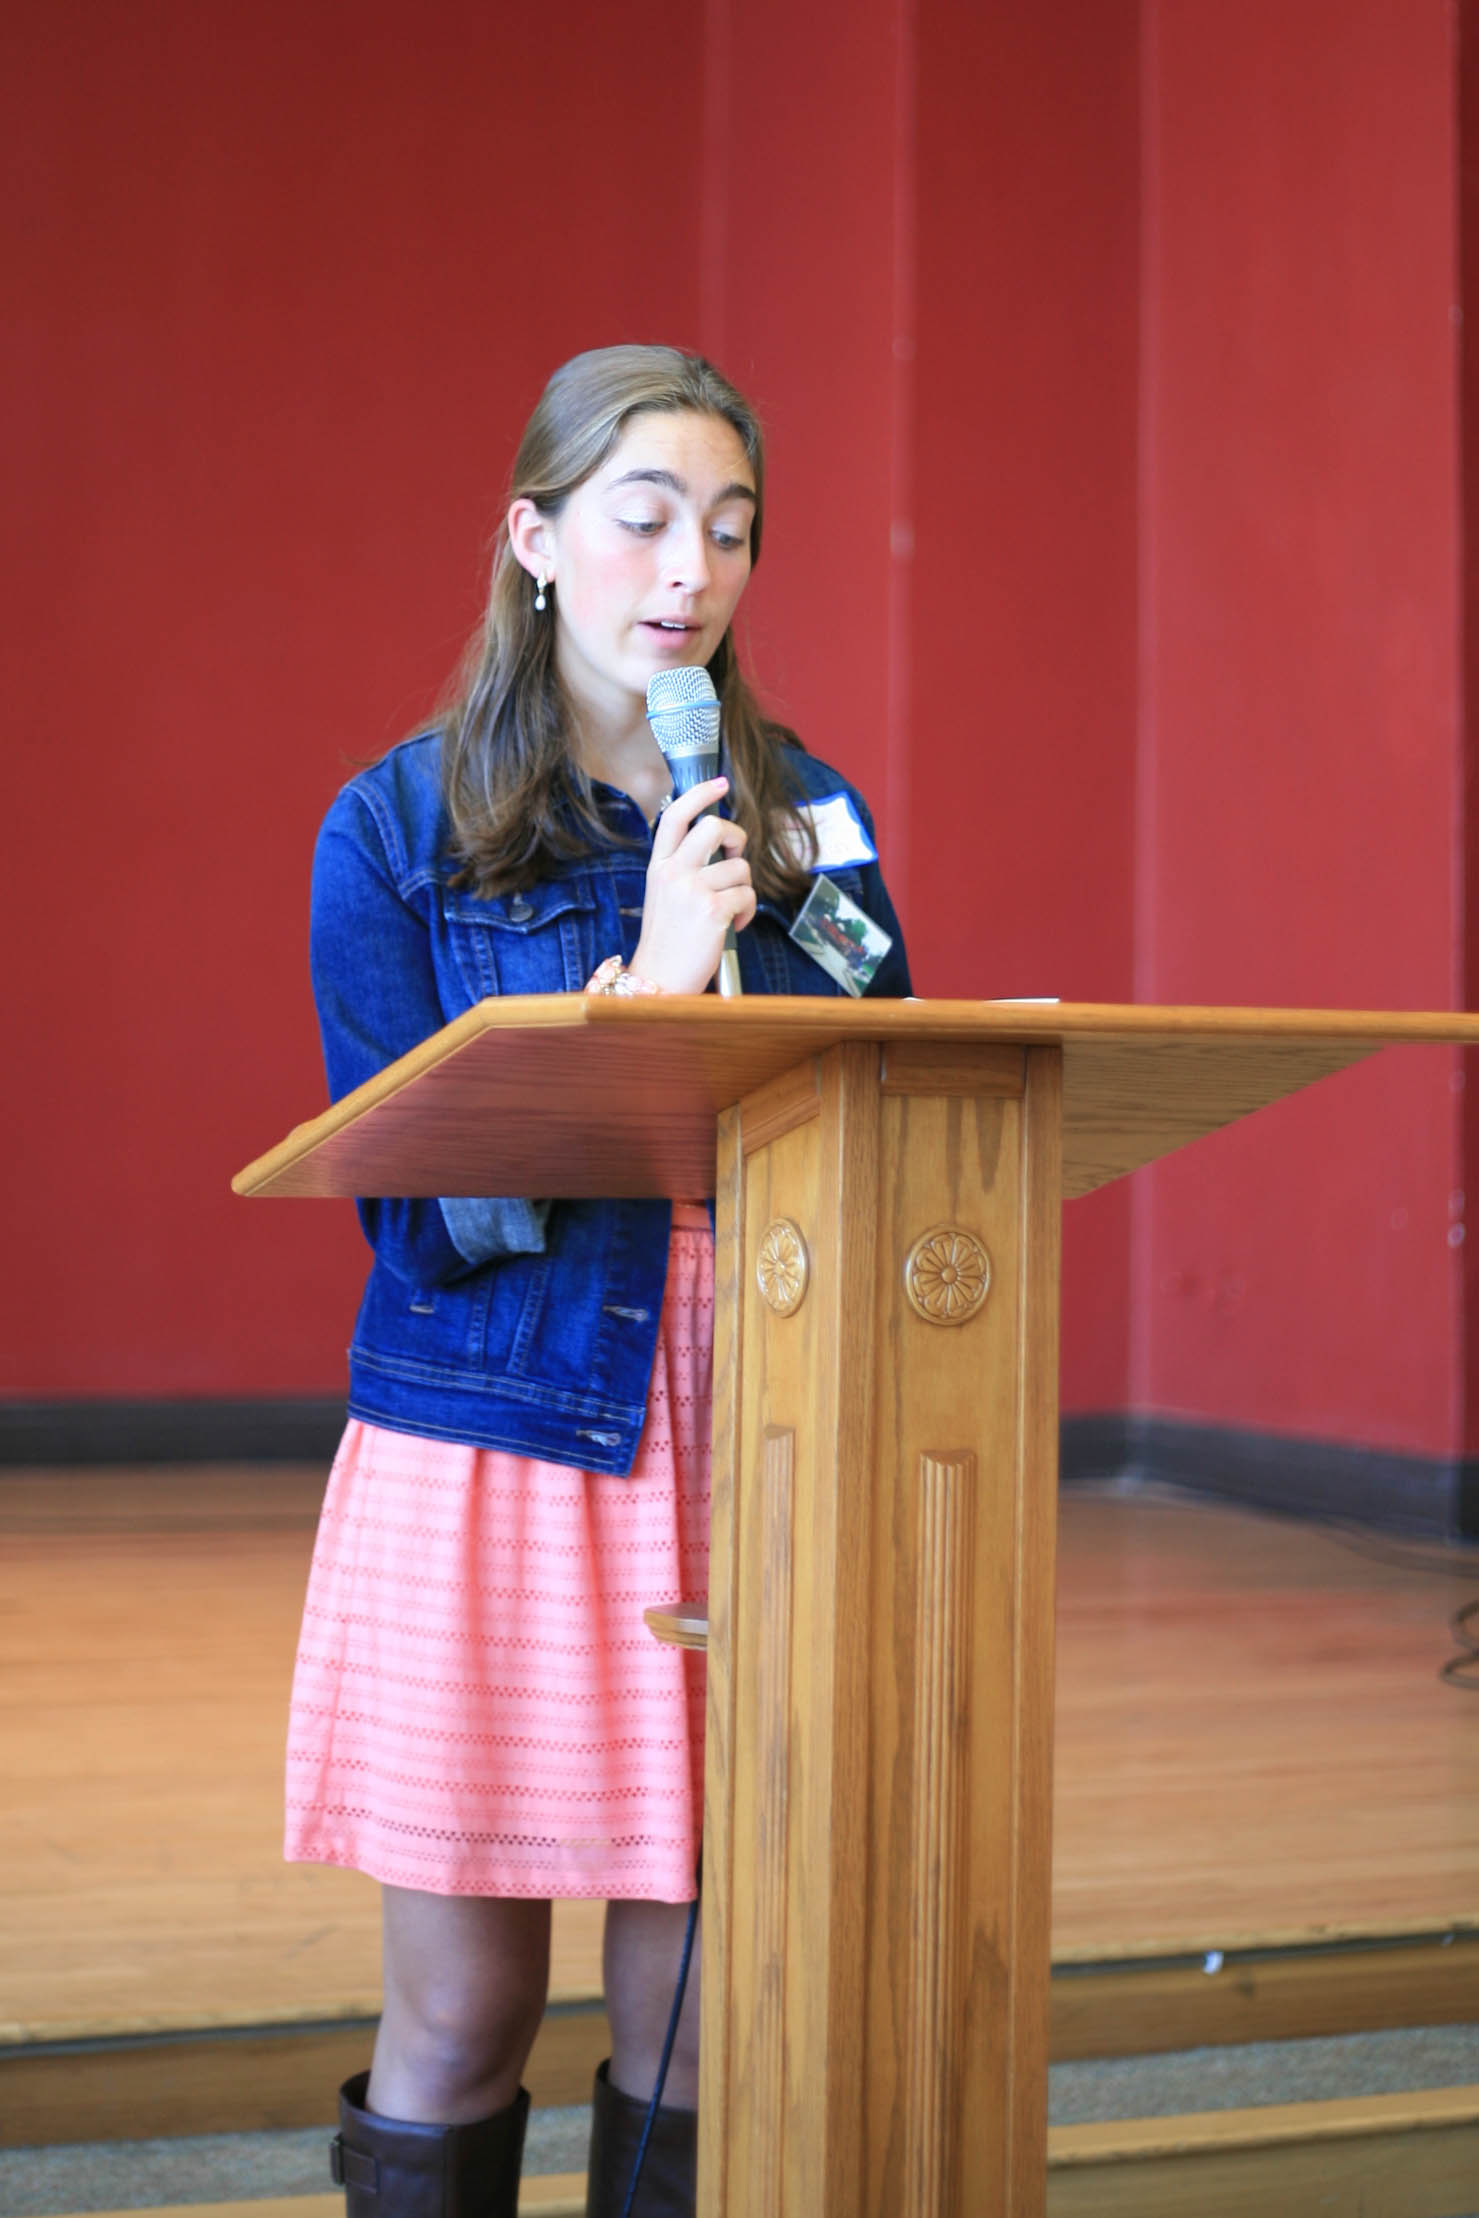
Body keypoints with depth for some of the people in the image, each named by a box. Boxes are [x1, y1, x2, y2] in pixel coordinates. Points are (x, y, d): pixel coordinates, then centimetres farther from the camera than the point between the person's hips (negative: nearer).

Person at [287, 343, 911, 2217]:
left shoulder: (806, 816, 10)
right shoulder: (395, 830, 1)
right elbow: (425, 1203, -7)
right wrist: (647, 987, -15)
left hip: (745, 1450, 2)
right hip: (490, 1453, -2)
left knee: (691, 2013, 5)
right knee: (461, 2017, 4)